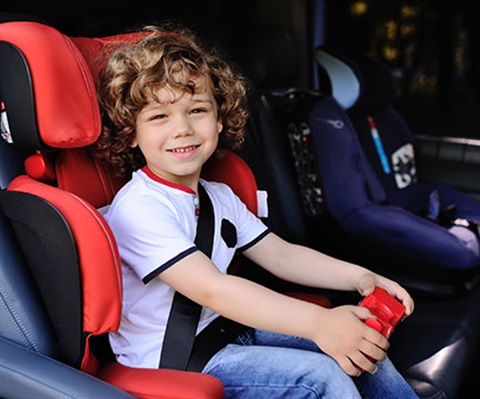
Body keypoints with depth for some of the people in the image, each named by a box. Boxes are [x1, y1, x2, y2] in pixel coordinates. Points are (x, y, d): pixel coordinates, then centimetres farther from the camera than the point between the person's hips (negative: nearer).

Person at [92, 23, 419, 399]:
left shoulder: (220, 196, 8)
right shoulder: (139, 208, -21)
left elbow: (280, 255, 9)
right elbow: (212, 289, -29)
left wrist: (359, 277, -5)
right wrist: (318, 322, -35)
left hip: (224, 331, 8)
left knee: (362, 343, 2)